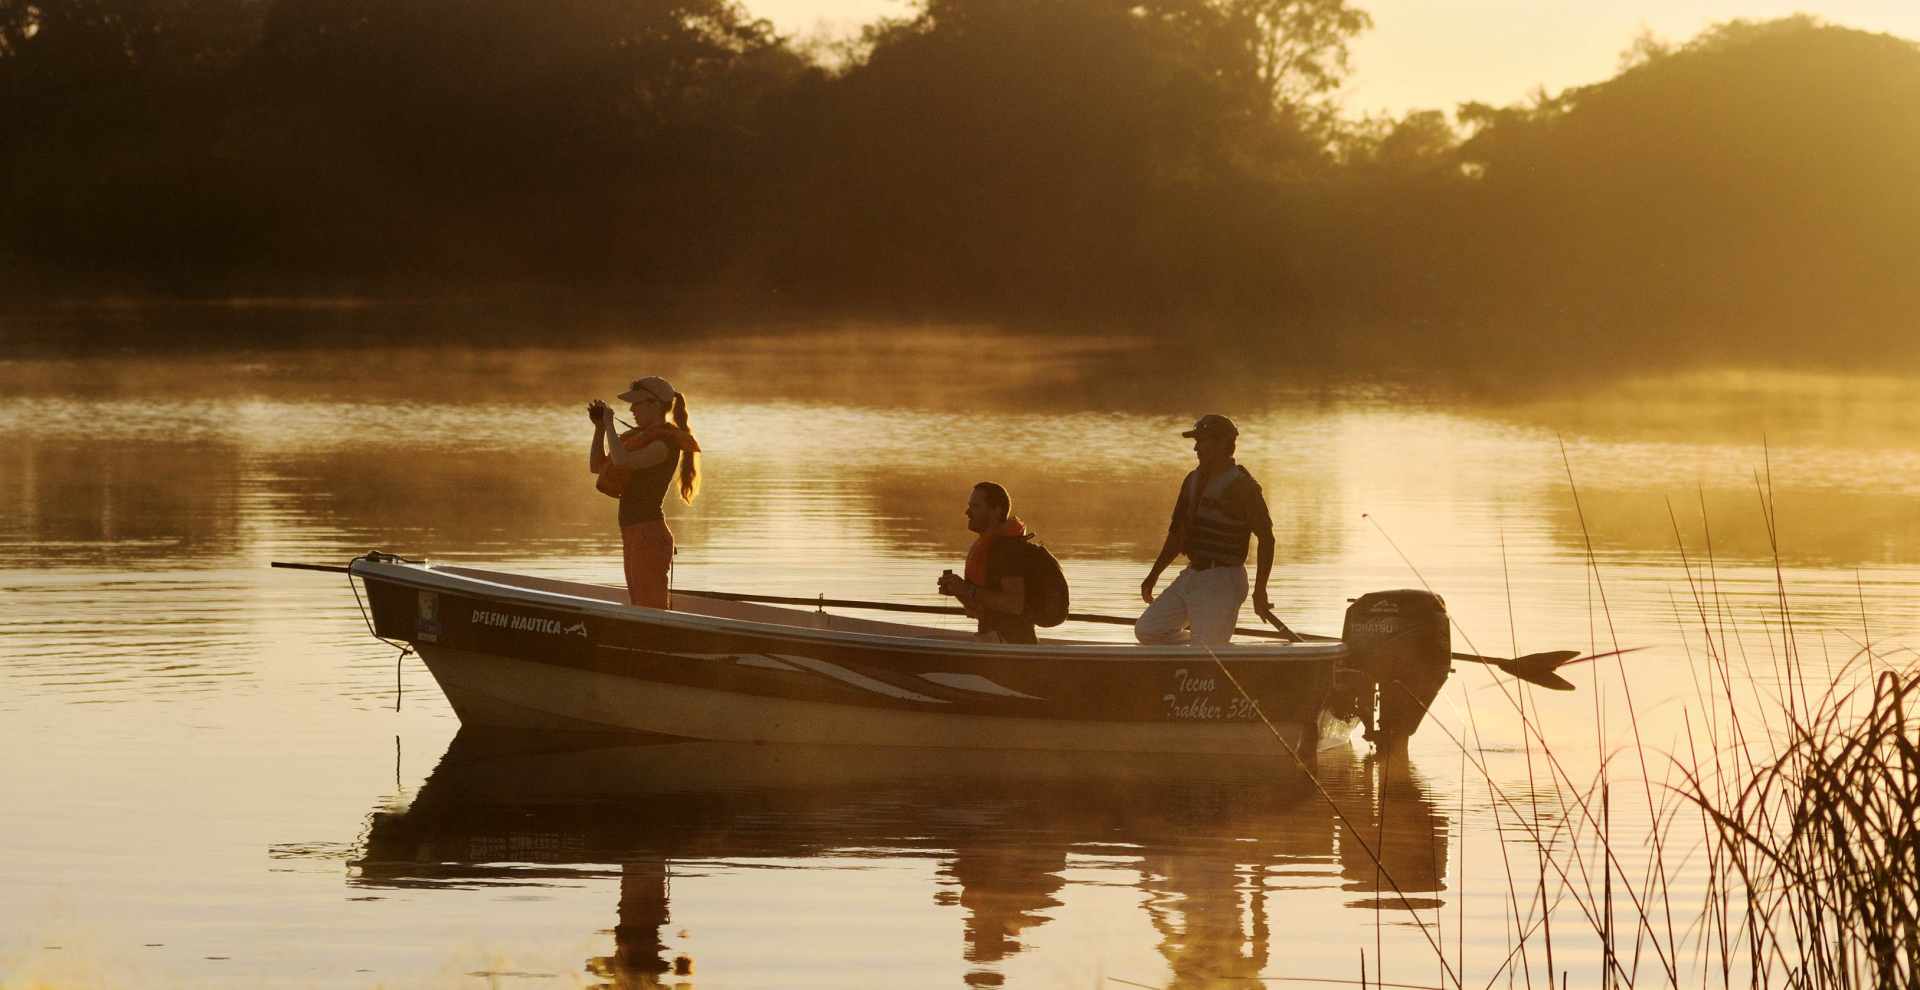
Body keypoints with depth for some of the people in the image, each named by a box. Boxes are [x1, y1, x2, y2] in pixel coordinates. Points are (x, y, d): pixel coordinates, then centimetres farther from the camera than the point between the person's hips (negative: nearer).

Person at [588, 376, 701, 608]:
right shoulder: (642, 437, 16)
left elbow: (622, 461, -28)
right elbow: (596, 466, 20)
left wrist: (609, 424, -15)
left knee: (652, 612, -11)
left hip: (649, 534, -10)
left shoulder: (666, 442, -13)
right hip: (633, 534, 10)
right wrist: (599, 427, 8)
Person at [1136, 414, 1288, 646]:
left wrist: (1260, 591, -15)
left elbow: (1266, 538, -13)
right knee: (1146, 631, 5)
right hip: (1192, 575, 8)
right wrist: (1153, 576, 15)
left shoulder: (1241, 486, -13)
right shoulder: (1194, 480, 12)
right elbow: (1177, 533, 19)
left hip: (1222, 582, -8)